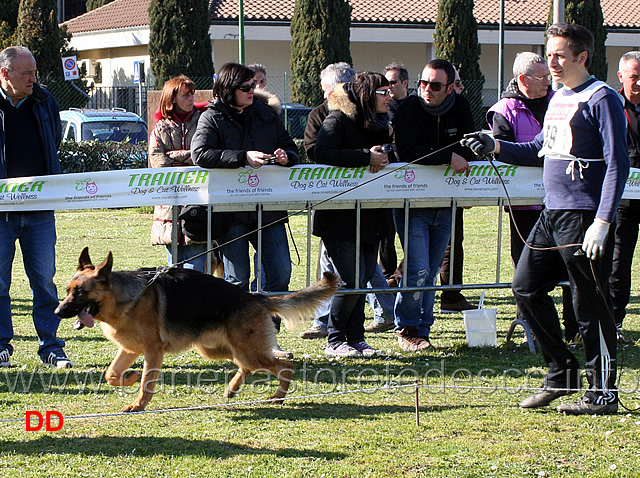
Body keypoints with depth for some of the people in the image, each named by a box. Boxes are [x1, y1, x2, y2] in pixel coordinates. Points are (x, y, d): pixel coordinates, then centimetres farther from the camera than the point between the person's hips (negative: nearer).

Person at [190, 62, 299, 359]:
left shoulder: (266, 115, 14)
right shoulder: (212, 118, 0)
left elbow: (290, 149, 22)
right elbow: (200, 154, -16)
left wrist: (285, 156, -3)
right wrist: (243, 157, -23)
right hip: (230, 210, -5)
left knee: (280, 272, 0)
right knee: (237, 278, -1)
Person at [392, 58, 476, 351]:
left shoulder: (460, 108, 3)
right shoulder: (410, 107, -11)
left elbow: (468, 150, 5)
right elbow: (407, 151, -23)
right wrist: (449, 157, -28)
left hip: (444, 203, 5)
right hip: (412, 203, -5)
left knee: (432, 271, 9)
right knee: (418, 269, -12)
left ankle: (421, 330, 17)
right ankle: (406, 329, 3)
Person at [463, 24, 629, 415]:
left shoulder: (602, 99, -10)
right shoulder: (558, 98, 16)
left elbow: (617, 165, -15)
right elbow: (541, 150, 25)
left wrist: (602, 222, -21)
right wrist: (496, 147, 10)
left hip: (584, 217, -9)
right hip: (552, 214, 9)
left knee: (591, 305, -4)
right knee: (526, 287, 10)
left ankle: (604, 393, 5)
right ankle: (562, 373, 21)